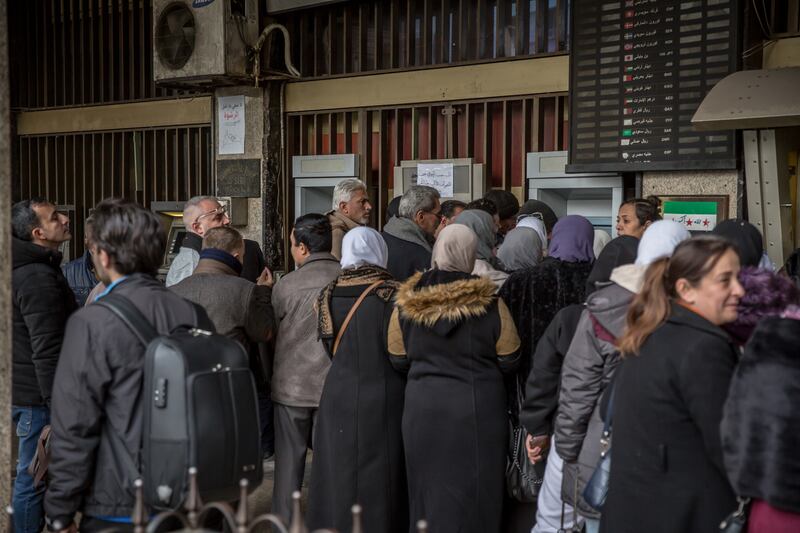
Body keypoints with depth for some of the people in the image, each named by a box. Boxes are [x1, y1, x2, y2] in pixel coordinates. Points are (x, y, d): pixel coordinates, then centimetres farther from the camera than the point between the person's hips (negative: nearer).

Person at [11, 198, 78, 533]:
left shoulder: (26, 270, 13)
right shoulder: (40, 278, -20)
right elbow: (47, 352, -24)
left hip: (22, 391, 10)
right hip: (37, 396, -10)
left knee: (30, 475, 18)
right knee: (32, 479, -1)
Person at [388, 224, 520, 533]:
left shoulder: (406, 304, -5)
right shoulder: (490, 304, -11)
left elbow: (398, 360, 5)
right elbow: (509, 360, -2)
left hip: (423, 408, 2)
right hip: (478, 410, -2)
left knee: (429, 494, 14)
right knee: (472, 496, 8)